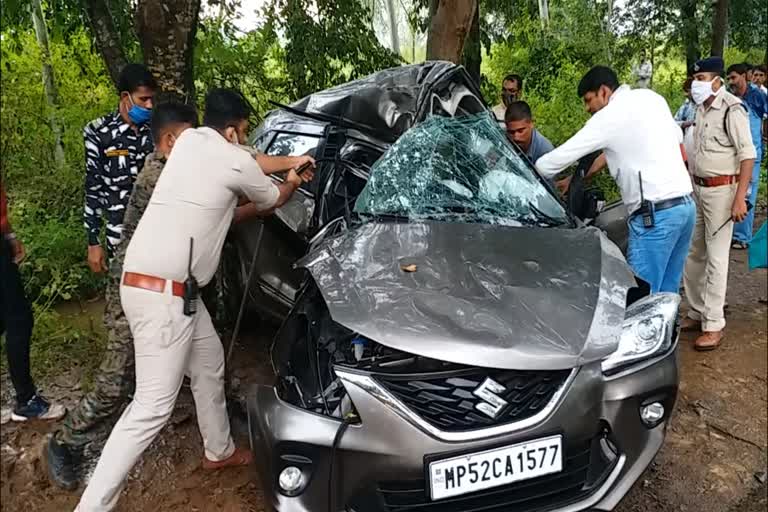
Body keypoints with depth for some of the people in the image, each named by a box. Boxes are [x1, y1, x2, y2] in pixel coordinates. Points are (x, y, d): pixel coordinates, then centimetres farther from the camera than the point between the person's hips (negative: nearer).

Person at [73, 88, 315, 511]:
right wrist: (294, 181, 33)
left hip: (160, 284, 10)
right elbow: (272, 200, 12)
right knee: (153, 406, -7)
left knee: (209, 361, 23)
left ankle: (219, 451, 42)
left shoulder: (189, 140, 13)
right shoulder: (235, 160, -8)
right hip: (162, 293, -10)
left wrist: (288, 162, 35)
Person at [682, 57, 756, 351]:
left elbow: (748, 154, -16)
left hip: (721, 190, -8)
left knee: (716, 258, -4)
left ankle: (713, 325, 3)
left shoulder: (731, 109, -14)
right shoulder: (701, 109, 10)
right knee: (693, 255, 12)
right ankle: (697, 313, 25)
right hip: (698, 188, 8)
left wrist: (740, 198, -22)